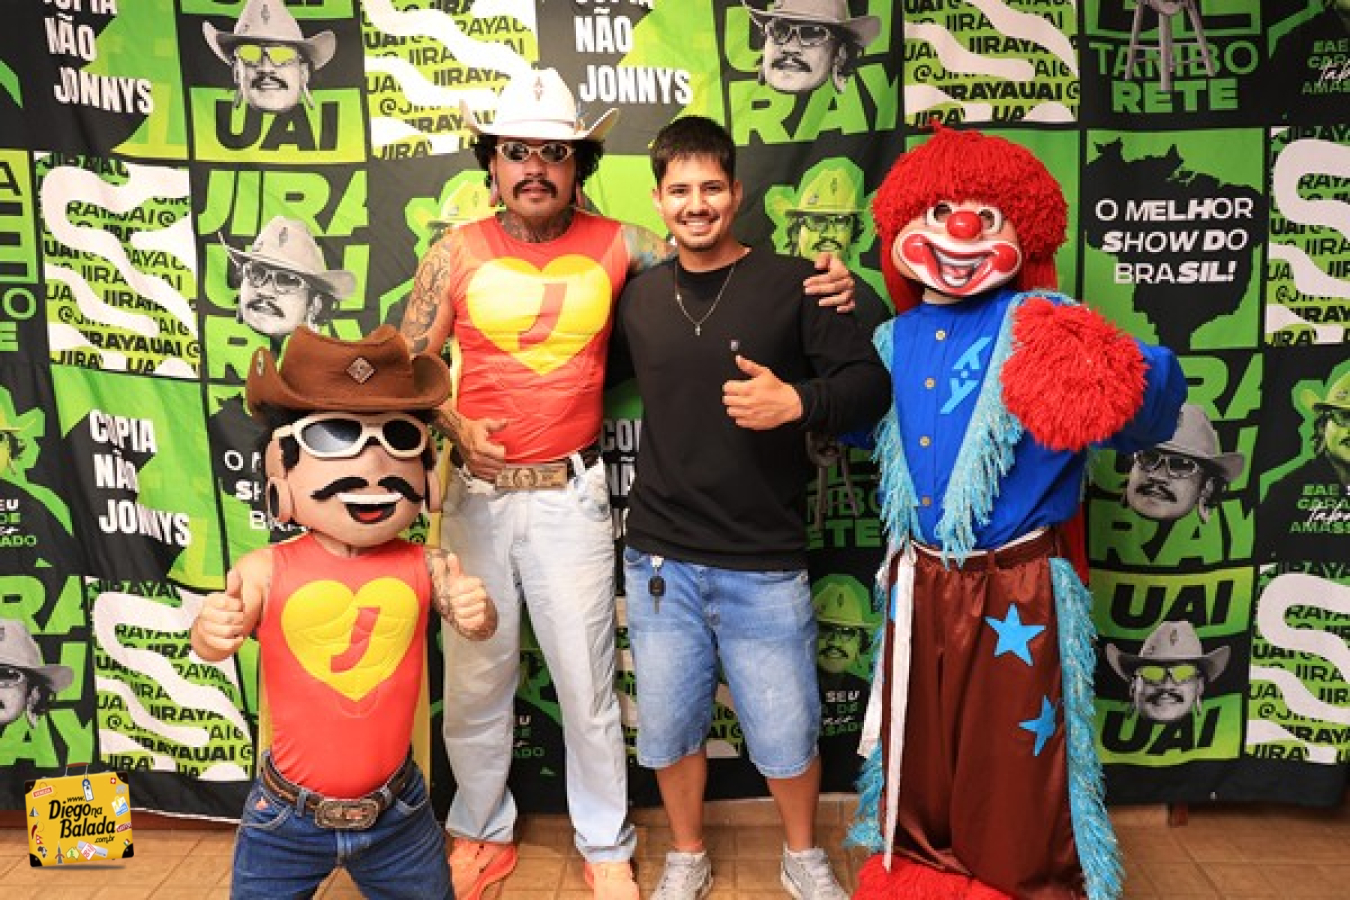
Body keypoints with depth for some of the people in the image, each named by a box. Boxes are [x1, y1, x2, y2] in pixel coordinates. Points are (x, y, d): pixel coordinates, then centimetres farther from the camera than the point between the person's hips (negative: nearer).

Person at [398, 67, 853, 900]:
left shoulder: (617, 246, -1)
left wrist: (821, 280, -10)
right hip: (475, 494, 2)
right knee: (475, 678, 14)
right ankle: (481, 833, 37)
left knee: (587, 681, 8)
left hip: (571, 495, -1)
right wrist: (455, 426, -11)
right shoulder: (458, 253, 1)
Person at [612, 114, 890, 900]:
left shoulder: (791, 283, -6)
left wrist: (797, 401, -23)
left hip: (764, 567, -3)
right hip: (661, 562, 3)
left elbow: (871, 385, -7)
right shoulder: (638, 297, 5)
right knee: (668, 727, 15)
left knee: (787, 733, 10)